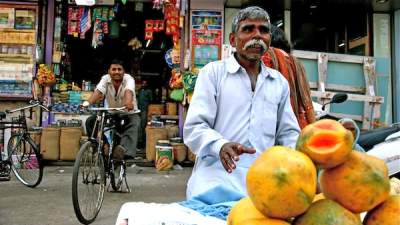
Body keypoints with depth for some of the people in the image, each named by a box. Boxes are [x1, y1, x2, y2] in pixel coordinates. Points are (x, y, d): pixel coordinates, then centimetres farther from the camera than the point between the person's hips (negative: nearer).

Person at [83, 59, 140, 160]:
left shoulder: (129, 79, -17)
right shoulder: (105, 79, -10)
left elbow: (128, 92, -39)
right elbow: (98, 91, -27)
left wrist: (128, 103, -63)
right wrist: (88, 102, -49)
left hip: (128, 113, -3)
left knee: (133, 125, -36)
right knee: (90, 121, -16)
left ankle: (123, 150, -55)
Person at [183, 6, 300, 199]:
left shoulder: (279, 82, 17)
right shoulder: (213, 72, 4)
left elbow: (288, 133, 21)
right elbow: (194, 128, -5)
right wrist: (220, 146, -27)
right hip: (216, 181, -3)